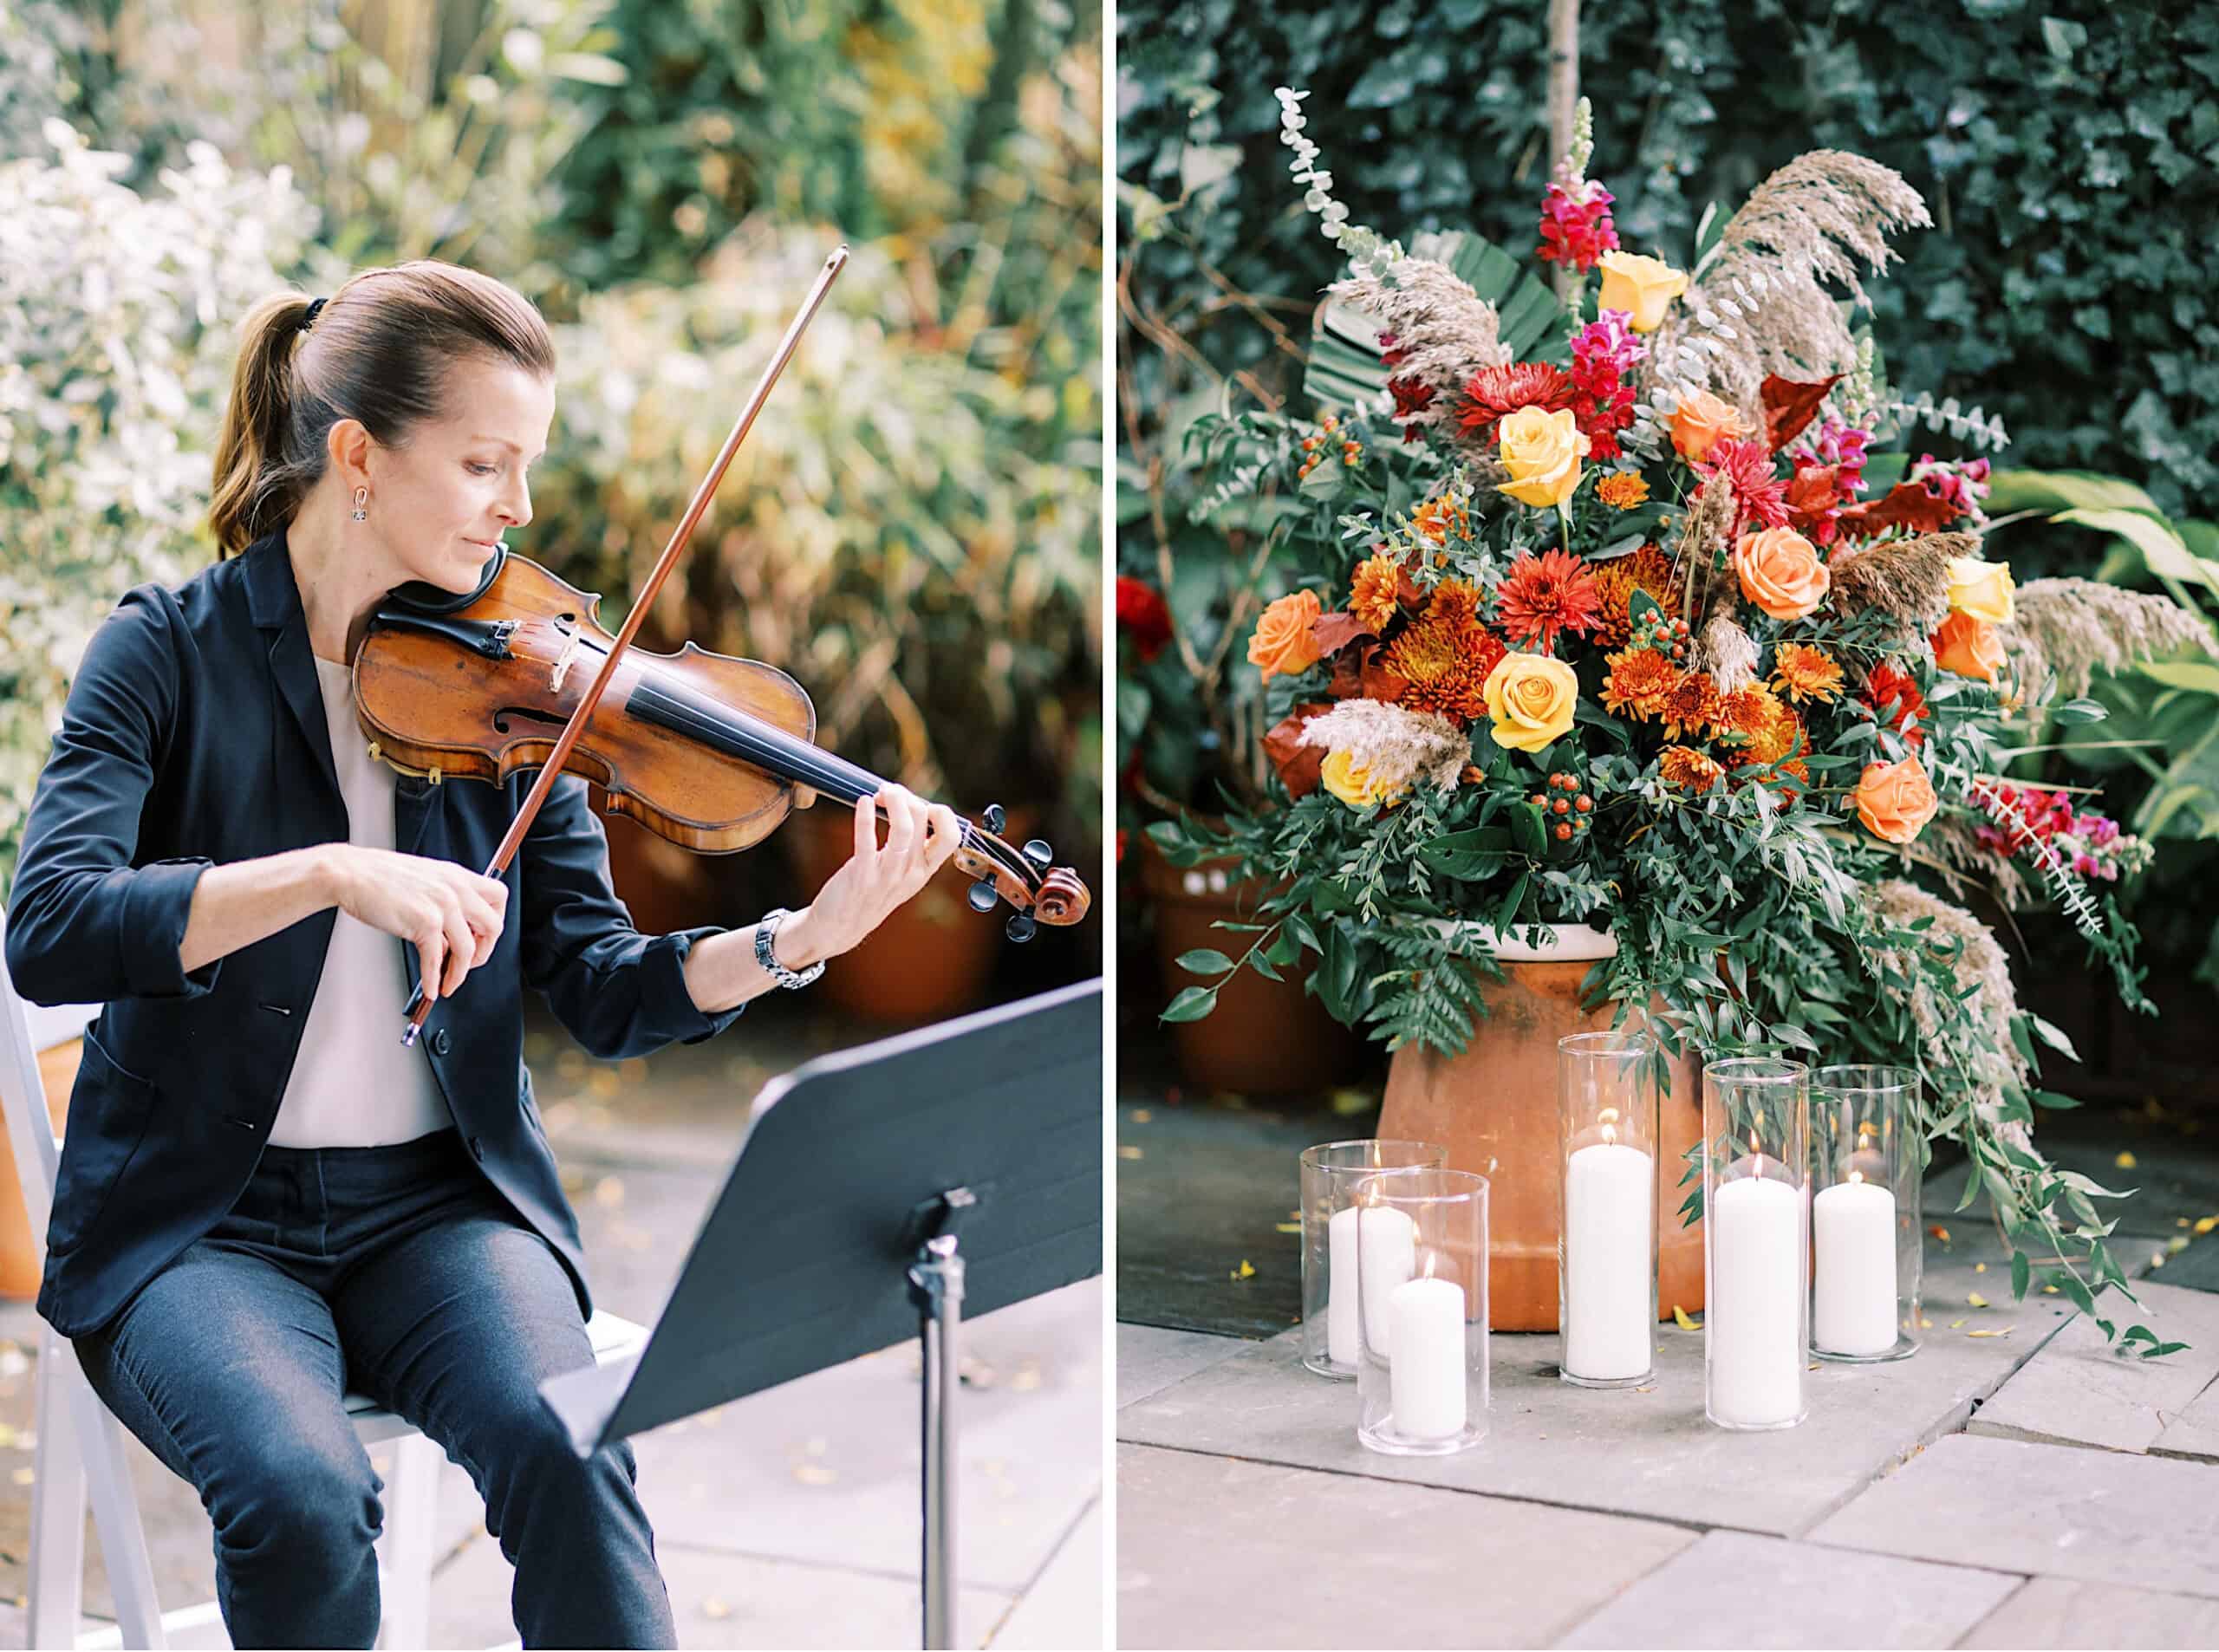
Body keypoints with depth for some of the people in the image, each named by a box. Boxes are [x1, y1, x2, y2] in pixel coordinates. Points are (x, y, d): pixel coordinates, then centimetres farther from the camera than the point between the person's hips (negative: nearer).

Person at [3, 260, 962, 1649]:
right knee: (302, 1498, -30)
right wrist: (335, 873, -31)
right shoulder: (172, 652, -5)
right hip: (203, 1218, -2)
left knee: (568, 1455, -28)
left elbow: (605, 992, -2)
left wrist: (803, 939, -20)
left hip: (438, 1206, 2)